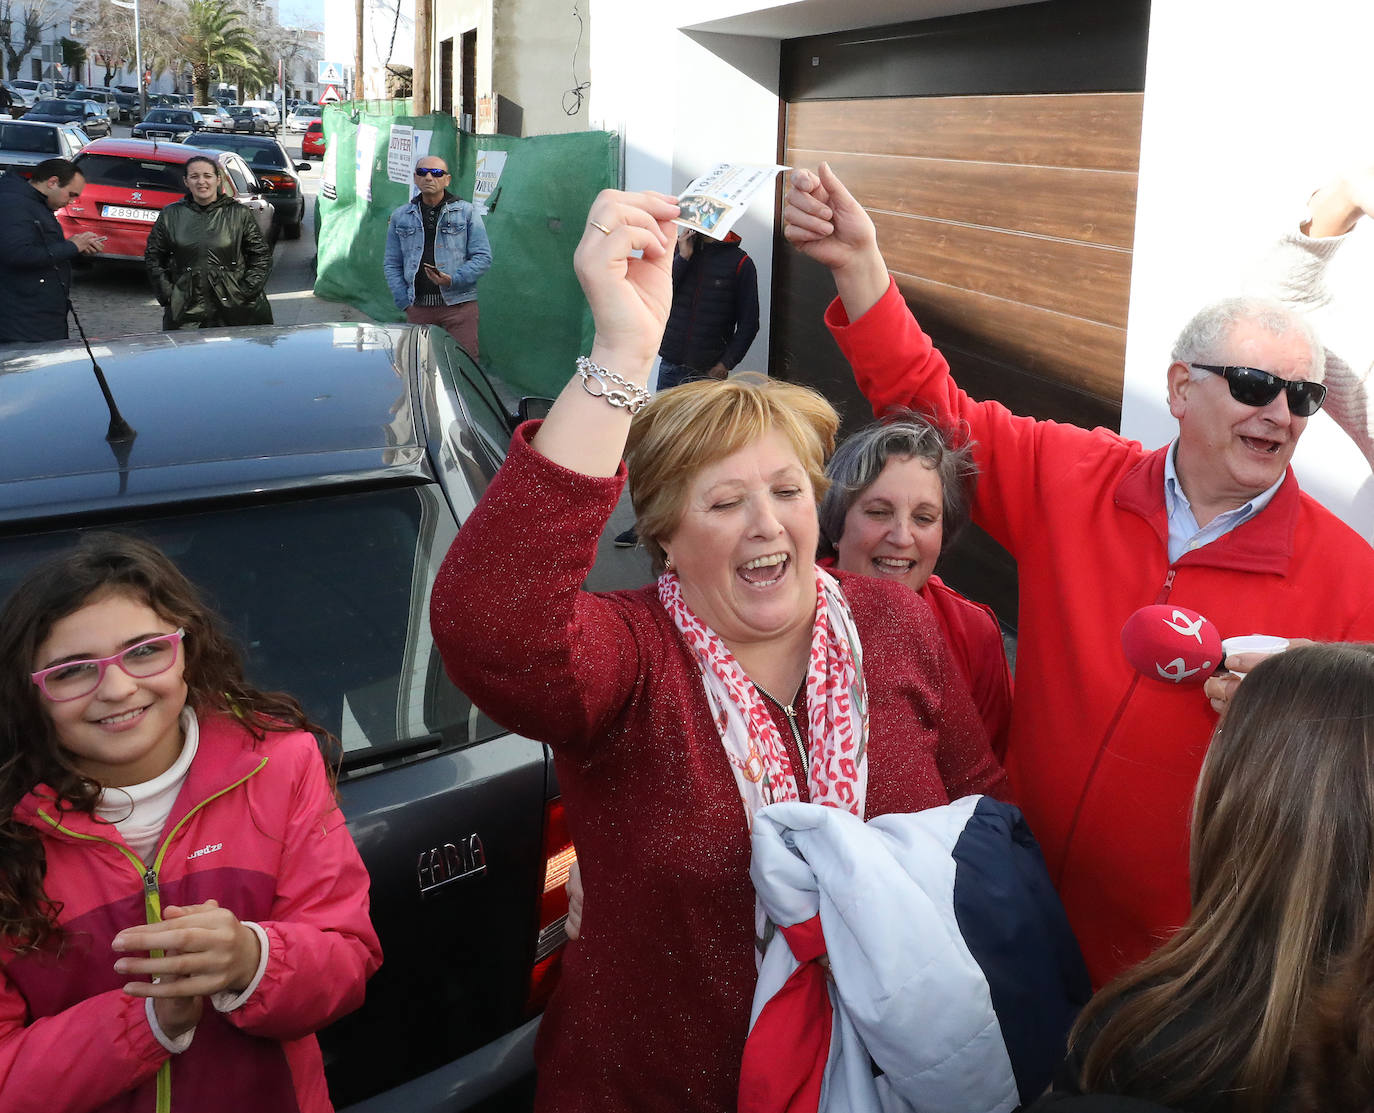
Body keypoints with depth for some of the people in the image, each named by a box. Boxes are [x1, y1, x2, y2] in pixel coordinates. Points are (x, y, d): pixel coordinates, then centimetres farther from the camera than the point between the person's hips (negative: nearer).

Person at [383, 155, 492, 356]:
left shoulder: (466, 212, 6)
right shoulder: (400, 217, 14)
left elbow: (483, 258, 1)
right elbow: (391, 264, 15)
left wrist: (453, 280, -14)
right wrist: (404, 301, 2)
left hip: (459, 304, -2)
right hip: (418, 307, 2)